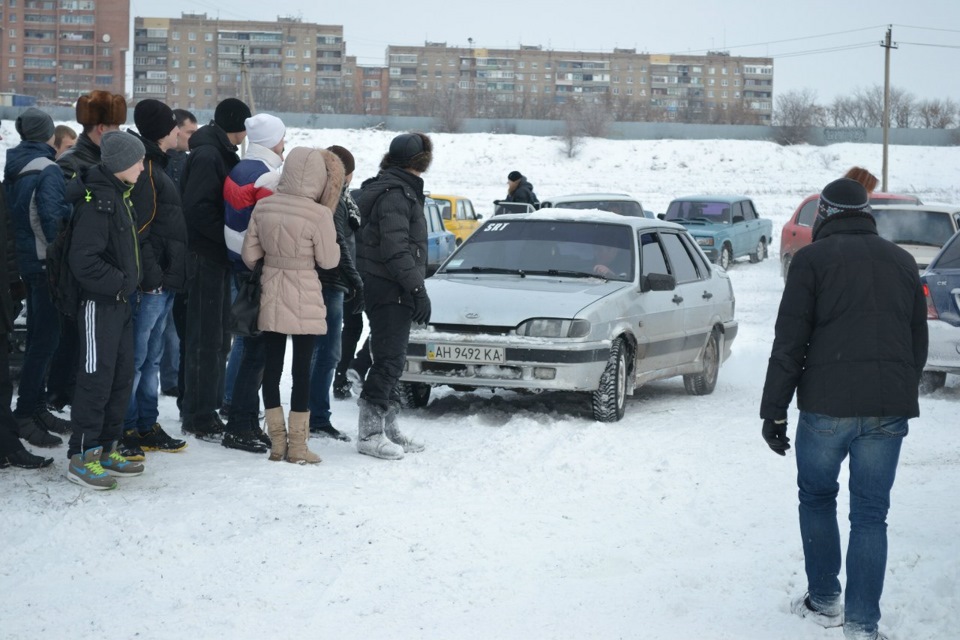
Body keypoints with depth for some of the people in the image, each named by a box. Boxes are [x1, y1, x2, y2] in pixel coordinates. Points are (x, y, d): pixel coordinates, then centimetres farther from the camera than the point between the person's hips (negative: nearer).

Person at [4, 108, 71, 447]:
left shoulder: (13, 169, 10)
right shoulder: (47, 170, -15)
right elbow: (52, 215, -23)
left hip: (24, 260, 9)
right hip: (45, 262, -9)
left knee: (38, 336, 17)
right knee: (45, 339, -5)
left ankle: (36, 408, 24)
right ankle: (26, 413, -4)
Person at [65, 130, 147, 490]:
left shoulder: (119, 196, 13)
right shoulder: (97, 201, -18)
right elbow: (83, 259, -24)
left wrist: (130, 282, 11)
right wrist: (119, 282, -17)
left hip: (120, 301, 10)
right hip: (99, 303, -10)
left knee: (122, 377, 13)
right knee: (96, 379, -6)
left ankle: (106, 449, 22)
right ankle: (81, 458, 0)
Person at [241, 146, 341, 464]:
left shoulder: (263, 206, -3)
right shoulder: (319, 215, -17)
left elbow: (249, 254, 3)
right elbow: (329, 259, -6)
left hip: (270, 297, 5)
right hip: (304, 300, -5)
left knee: (272, 365, 11)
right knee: (302, 368, 3)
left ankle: (277, 441, 17)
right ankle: (297, 445, 6)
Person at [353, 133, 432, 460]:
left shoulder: (393, 189, 18)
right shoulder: (396, 194, -15)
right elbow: (396, 249, -22)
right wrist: (418, 290, -21)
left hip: (381, 288, 11)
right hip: (389, 289, -11)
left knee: (391, 360, 15)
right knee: (389, 360, -9)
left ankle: (387, 428, 22)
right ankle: (369, 433, -6)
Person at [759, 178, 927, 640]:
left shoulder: (812, 260, 0)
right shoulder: (902, 262, 14)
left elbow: (789, 342, -5)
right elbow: (919, 344, 17)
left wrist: (774, 410, -2)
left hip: (827, 405, -3)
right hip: (890, 410, 3)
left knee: (816, 498, 17)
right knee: (871, 515, 5)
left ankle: (824, 601, 22)